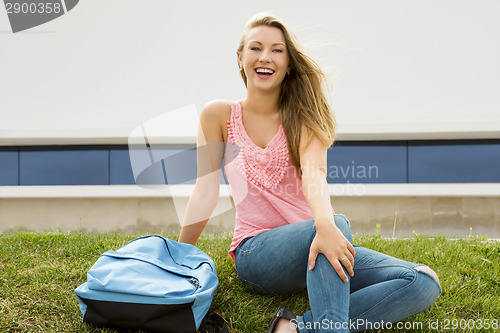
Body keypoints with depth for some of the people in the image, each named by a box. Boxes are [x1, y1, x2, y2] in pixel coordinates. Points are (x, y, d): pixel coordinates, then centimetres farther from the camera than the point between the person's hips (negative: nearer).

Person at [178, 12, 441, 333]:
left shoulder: (302, 116, 4)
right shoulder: (220, 115, 2)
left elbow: (313, 173, -17)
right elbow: (206, 191, 4)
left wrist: (324, 225, -37)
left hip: (310, 246, 3)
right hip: (256, 253, -3)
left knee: (424, 283, -19)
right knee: (338, 221, -36)